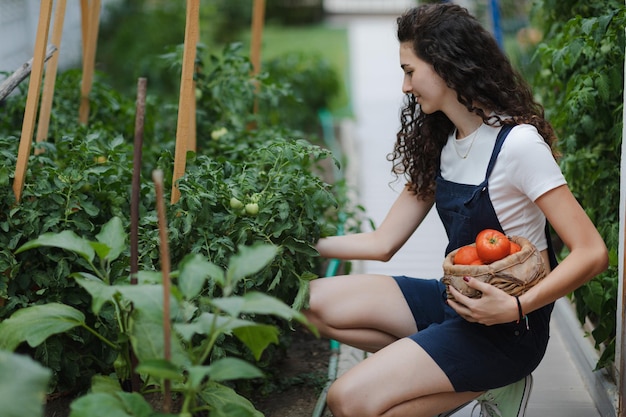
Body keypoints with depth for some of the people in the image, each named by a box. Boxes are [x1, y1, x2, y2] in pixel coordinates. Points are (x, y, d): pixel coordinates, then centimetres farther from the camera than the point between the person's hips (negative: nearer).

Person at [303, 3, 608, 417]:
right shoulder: (441, 143, 6)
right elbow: (383, 243, 8)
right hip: (455, 299, 9)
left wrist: (516, 307, -32)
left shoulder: (518, 143, -19)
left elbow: (592, 252, -23)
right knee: (318, 301, -3)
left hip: (505, 328, -9)